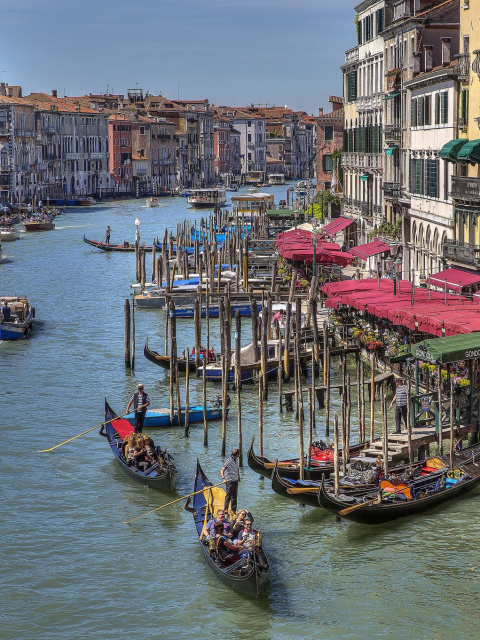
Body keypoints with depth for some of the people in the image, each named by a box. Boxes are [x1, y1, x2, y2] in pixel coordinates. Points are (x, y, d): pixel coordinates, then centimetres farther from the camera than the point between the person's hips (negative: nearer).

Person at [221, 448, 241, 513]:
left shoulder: (236, 460, 10)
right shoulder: (229, 461, -16)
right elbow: (222, 470, -18)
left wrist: (238, 477, 21)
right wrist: (224, 478, -29)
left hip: (235, 480, 8)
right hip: (230, 481, -8)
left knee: (234, 496, 14)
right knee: (228, 495, -3)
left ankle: (233, 510, 22)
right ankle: (226, 509, 5)